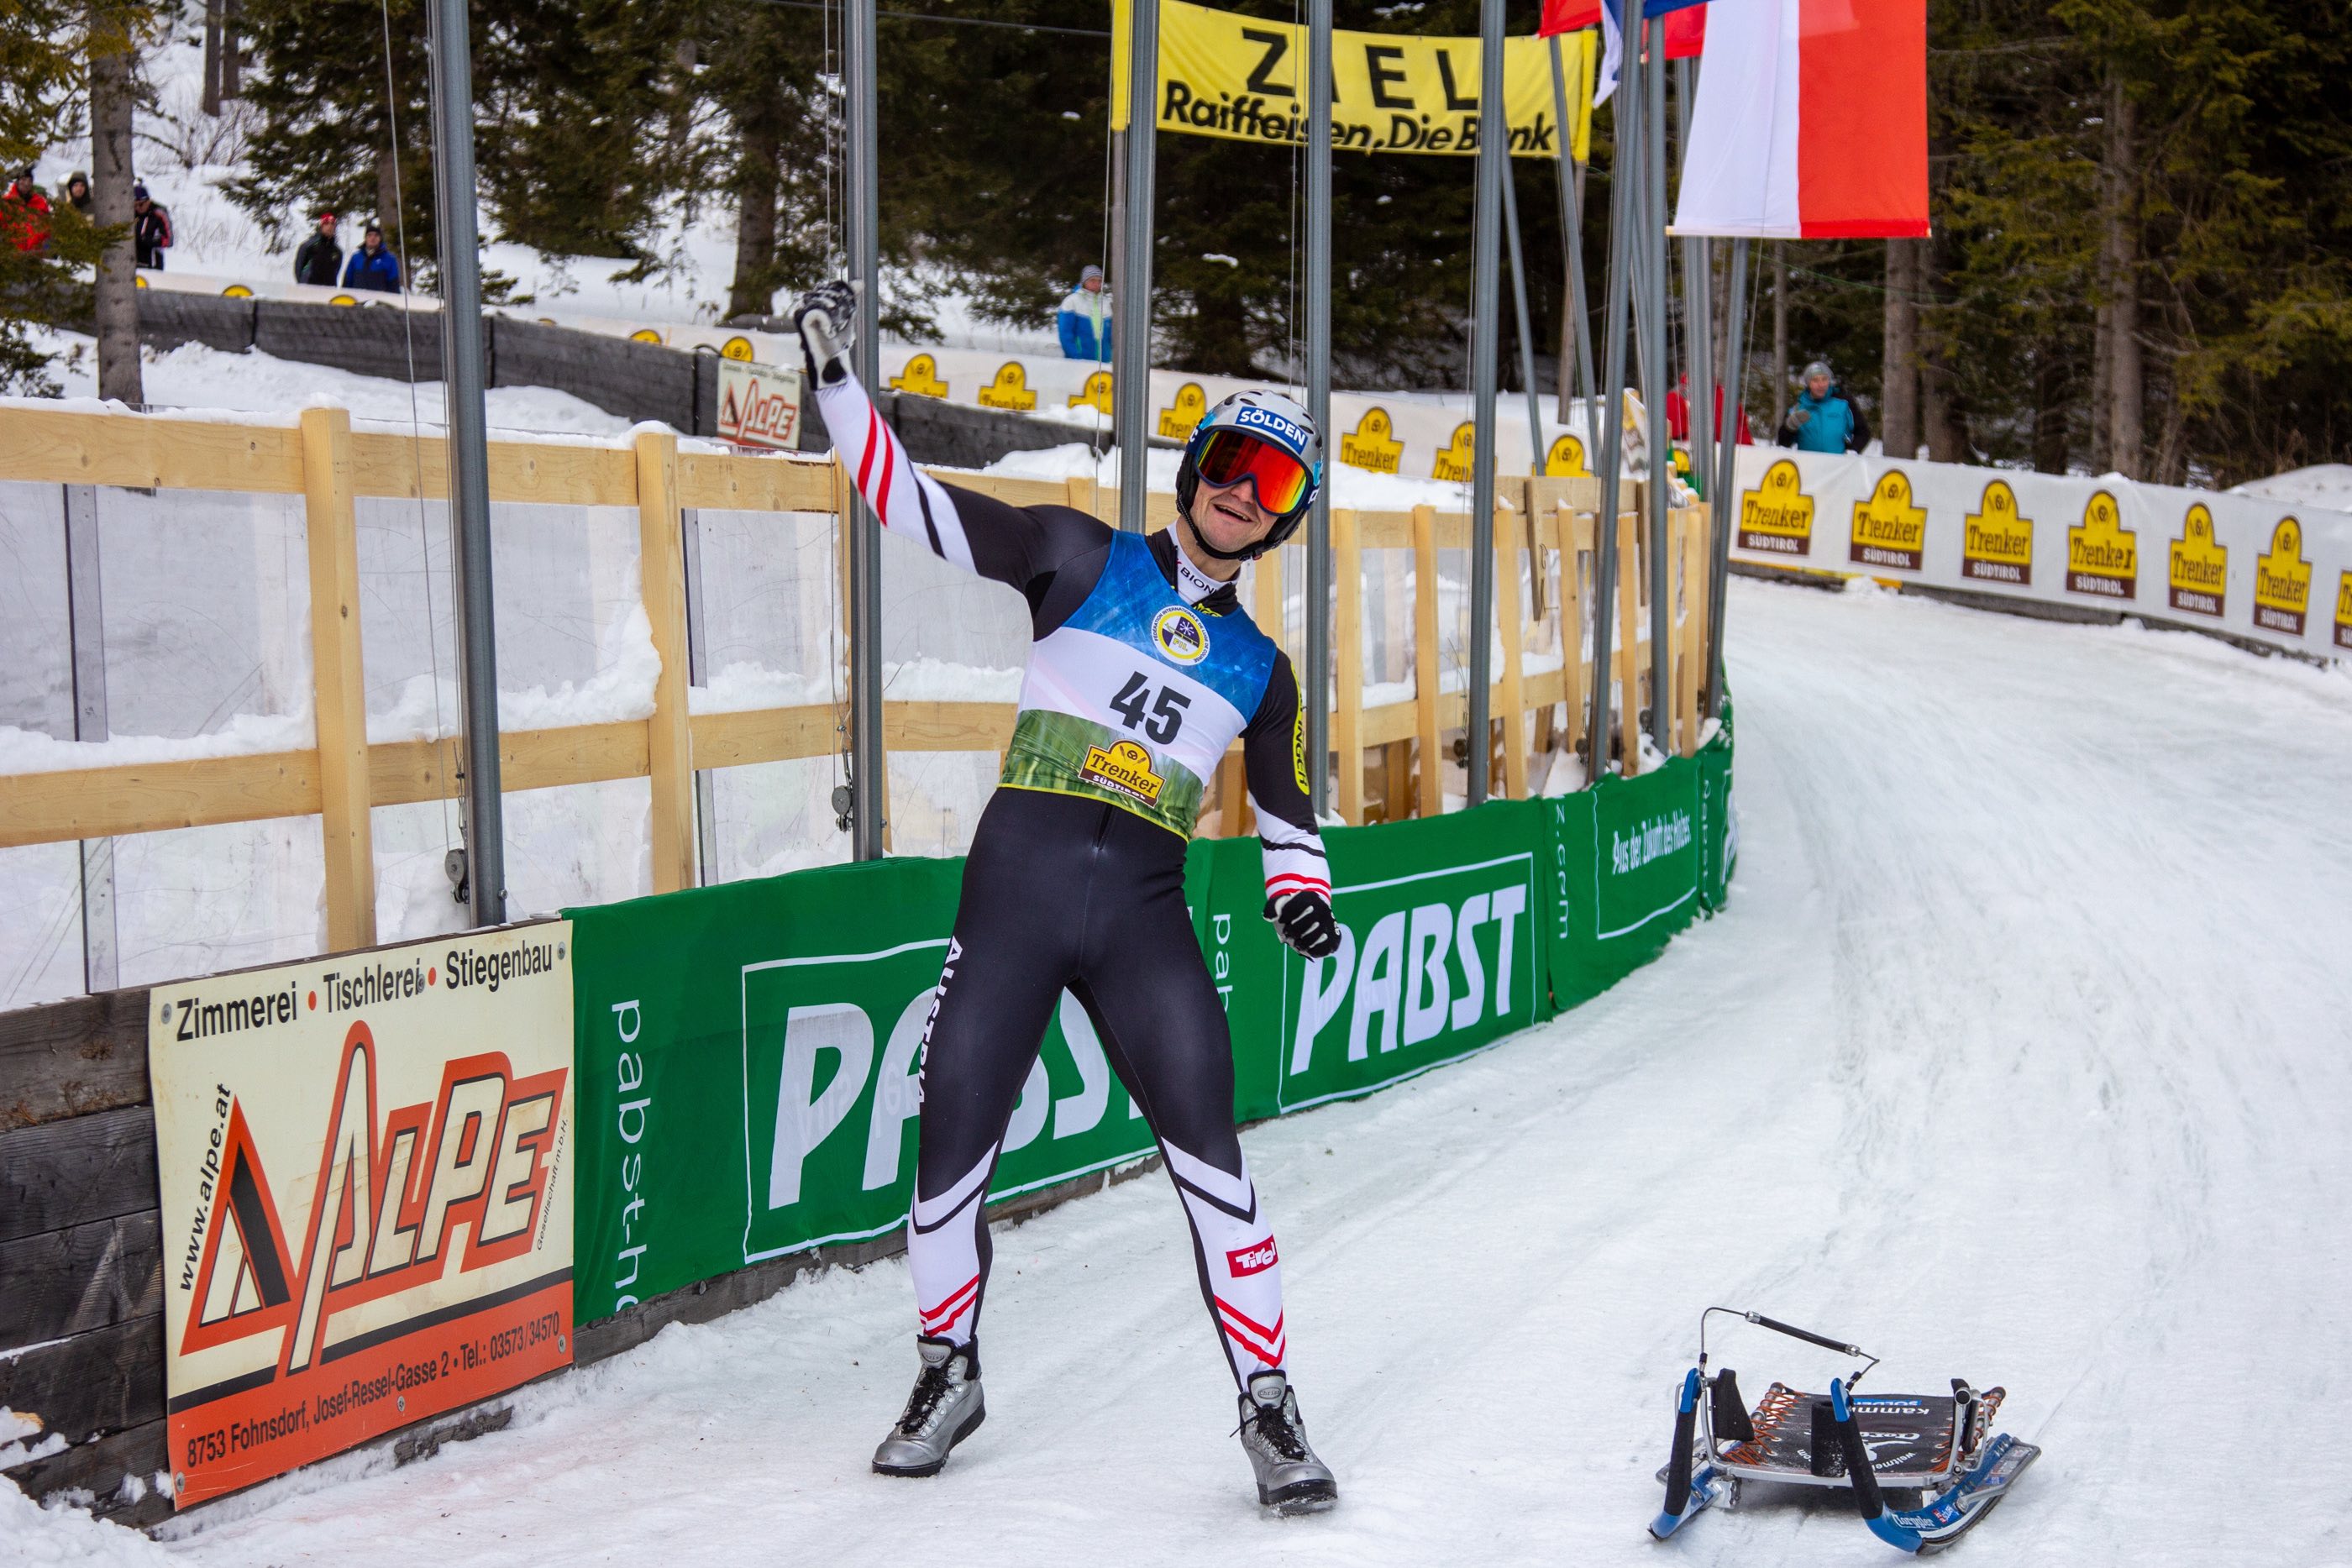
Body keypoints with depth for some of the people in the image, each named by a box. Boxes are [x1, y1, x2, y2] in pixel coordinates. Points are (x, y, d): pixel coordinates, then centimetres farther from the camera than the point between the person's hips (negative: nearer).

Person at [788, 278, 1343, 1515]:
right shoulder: (1083, 562, 7)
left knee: (1210, 1157, -11)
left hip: (1142, 914, 2)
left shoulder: (1259, 671, 16)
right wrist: (835, 374, -7)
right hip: (1015, 885, -1)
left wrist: (1300, 891, 3)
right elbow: (914, 504, 2)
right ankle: (949, 1374, 23)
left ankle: (1268, 1411, 0)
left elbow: (1287, 811, 25)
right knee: (951, 1148, 0)